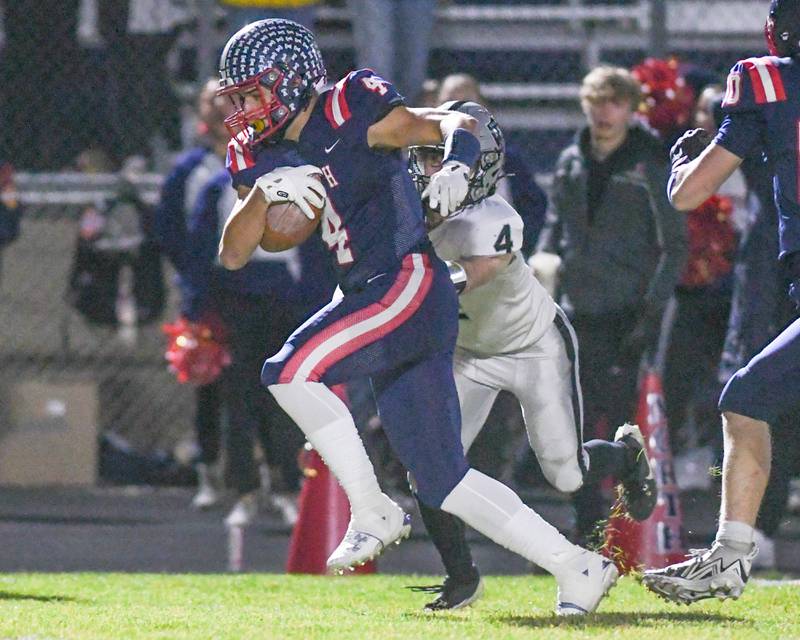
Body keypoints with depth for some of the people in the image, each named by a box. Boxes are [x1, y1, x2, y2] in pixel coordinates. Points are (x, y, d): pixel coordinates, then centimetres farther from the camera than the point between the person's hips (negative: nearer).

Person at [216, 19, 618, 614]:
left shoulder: (351, 116, -7)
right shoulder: (263, 156, 14)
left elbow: (456, 123, -5)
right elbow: (233, 254, 6)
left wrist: (456, 165, -27)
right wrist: (265, 190, -11)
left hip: (410, 285, -9)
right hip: (371, 300, 9)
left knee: (290, 372, -22)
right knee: (443, 480, 6)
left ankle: (373, 514, -11)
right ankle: (576, 568, 12)